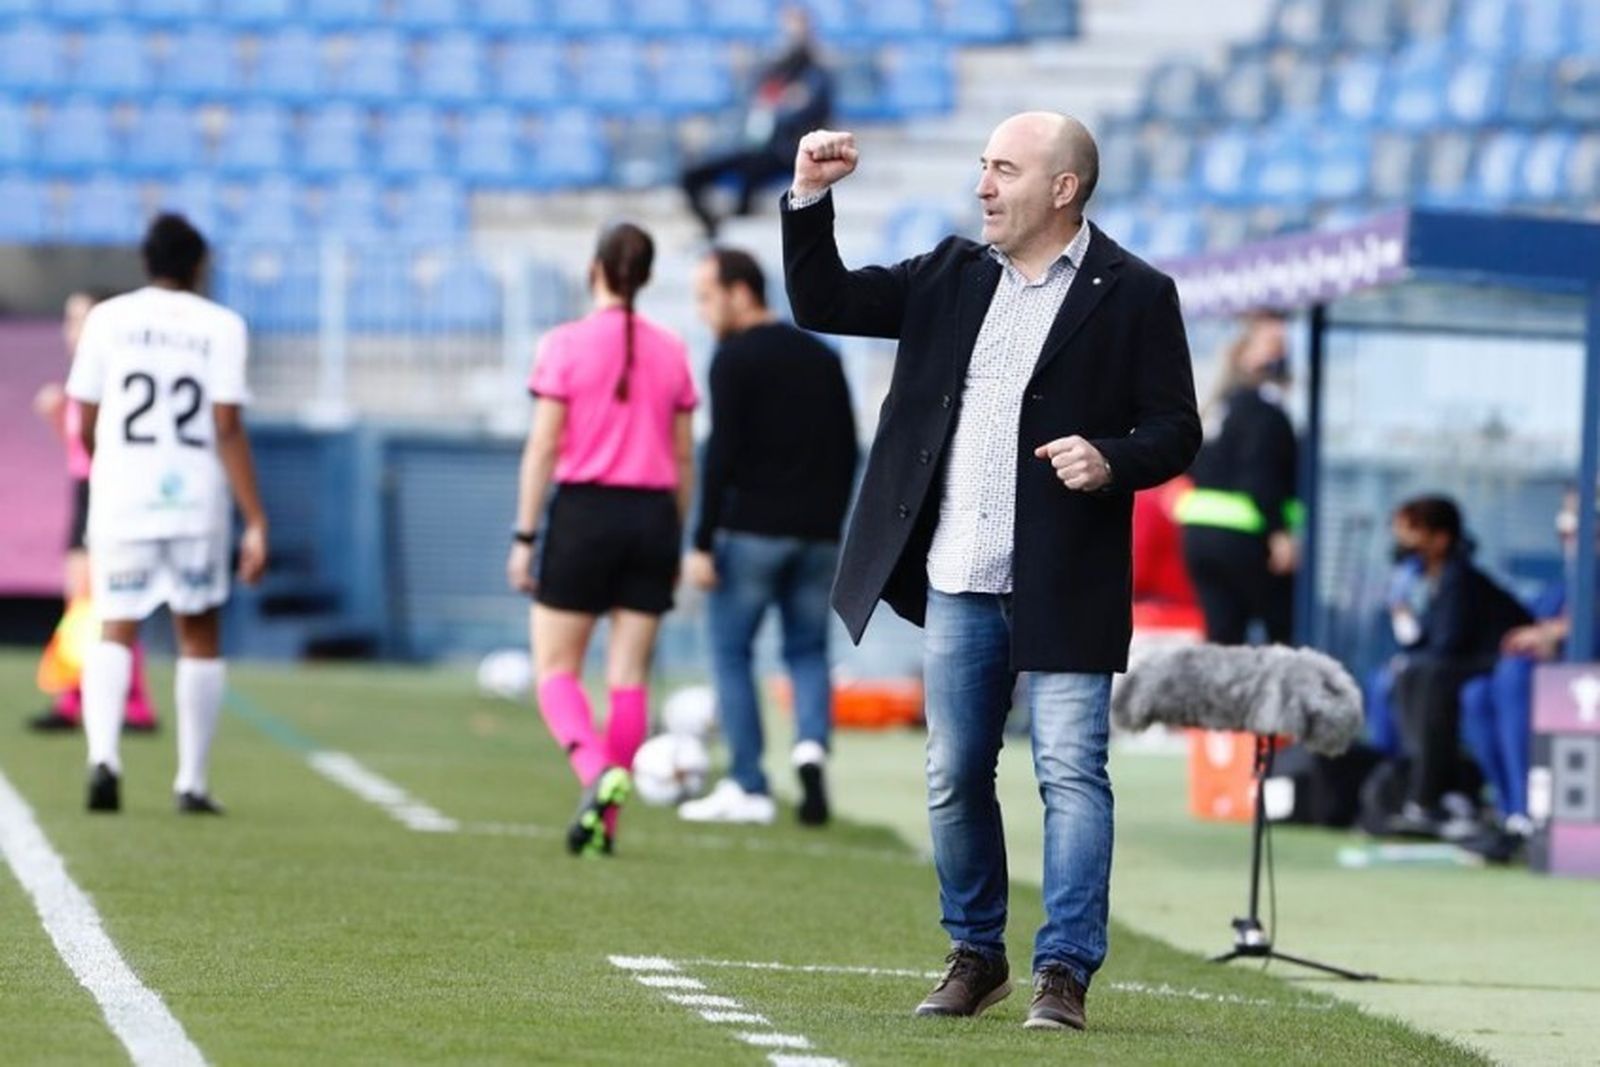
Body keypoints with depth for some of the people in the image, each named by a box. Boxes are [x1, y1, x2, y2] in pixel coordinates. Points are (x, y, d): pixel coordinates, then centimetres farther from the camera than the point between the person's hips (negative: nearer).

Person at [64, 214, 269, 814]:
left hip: (121, 496, 1)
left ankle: (103, 754, -23)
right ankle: (192, 783, 15)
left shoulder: (108, 319, 3)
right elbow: (228, 430, -8)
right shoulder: (221, 327, -1)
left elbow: (86, 426, 5)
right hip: (197, 499, -1)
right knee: (199, 636, 14)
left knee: (115, 632, 2)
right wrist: (256, 522, -7)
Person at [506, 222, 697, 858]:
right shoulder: (671, 352, 6)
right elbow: (684, 458, 10)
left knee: (555, 670, 4)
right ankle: (605, 819, 6)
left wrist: (525, 536, -3)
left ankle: (595, 769, -22)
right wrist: (677, 543, 18)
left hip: (582, 512, -3)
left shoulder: (566, 344, -5)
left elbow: (543, 447, -7)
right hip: (653, 513, 3)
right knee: (629, 675, 7)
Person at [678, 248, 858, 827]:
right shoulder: (823, 358, 14)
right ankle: (812, 747, -14)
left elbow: (722, 453, -13)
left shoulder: (735, 359, -7)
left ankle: (749, 789, 3)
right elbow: (846, 451, 15)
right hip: (817, 534, 5)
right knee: (808, 652, 14)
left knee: (731, 652, 6)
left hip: (751, 532, -5)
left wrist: (703, 544, -11)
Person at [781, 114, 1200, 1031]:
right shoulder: (953, 276, 11)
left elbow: (1176, 431, -3)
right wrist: (810, 198, 2)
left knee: (1072, 775, -8)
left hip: (1063, 586, -5)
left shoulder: (1134, 296, -3)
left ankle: (1065, 973, -6)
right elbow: (822, 303, 14)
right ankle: (976, 956, 24)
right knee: (955, 778, 11)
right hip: (958, 581, 5)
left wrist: (1113, 462, -22)